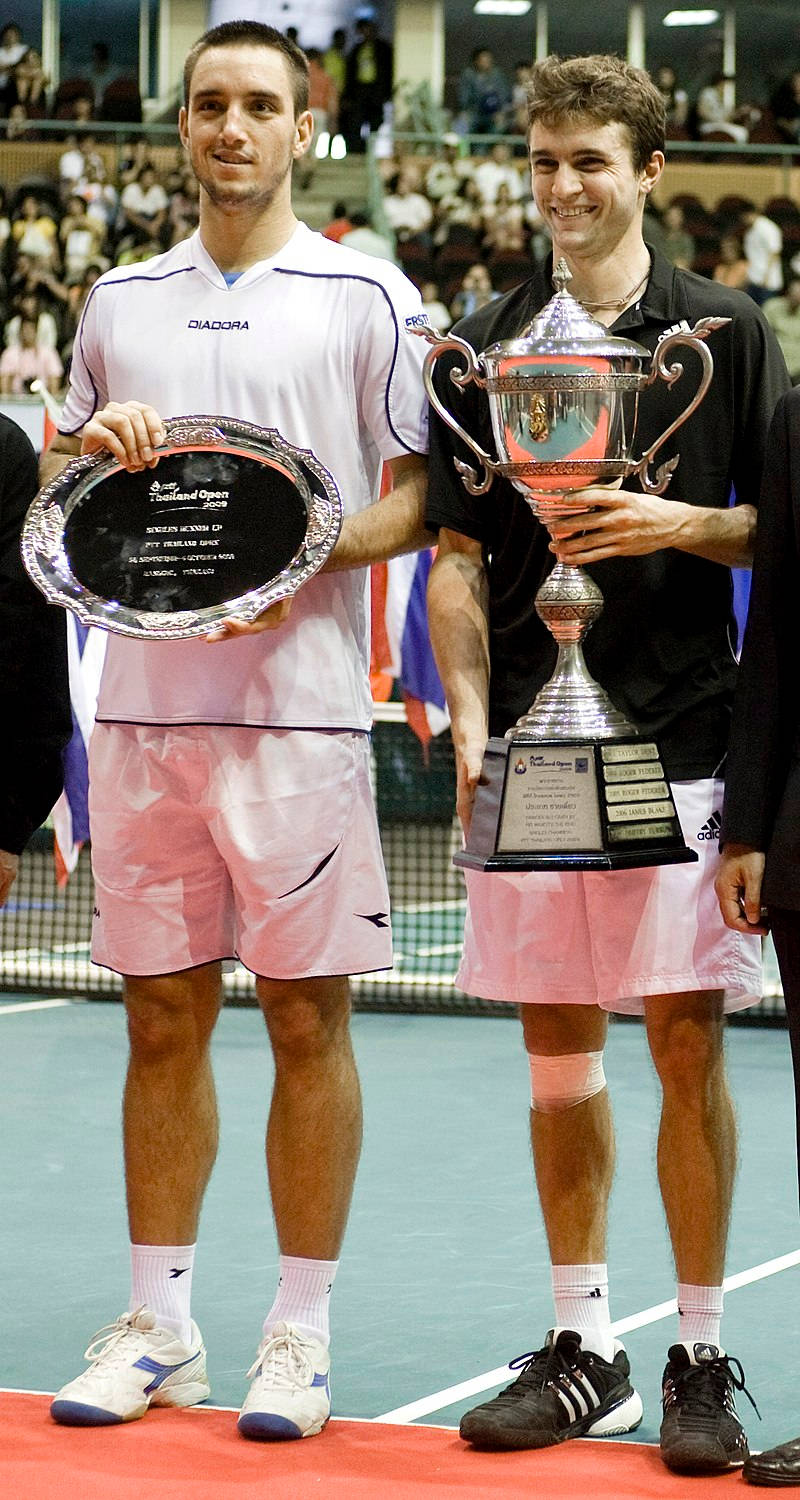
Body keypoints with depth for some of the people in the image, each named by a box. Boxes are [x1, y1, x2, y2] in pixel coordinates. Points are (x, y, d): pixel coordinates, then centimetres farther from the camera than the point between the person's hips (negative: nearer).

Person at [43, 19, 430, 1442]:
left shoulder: (366, 296, 3)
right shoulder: (119, 302, 14)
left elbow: (423, 495, 0)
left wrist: (307, 553, -17)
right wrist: (91, 455, -2)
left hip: (300, 706, -3)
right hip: (145, 706, 3)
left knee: (306, 1020, 0)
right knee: (163, 1018, 7)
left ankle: (301, 1329, 8)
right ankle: (158, 1324, 14)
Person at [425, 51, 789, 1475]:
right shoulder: (481, 344, 9)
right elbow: (457, 556, 8)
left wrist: (681, 525, -13)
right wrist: (469, 721, -3)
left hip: (680, 741, -2)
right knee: (557, 1052, 7)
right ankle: (582, 1348, 17)